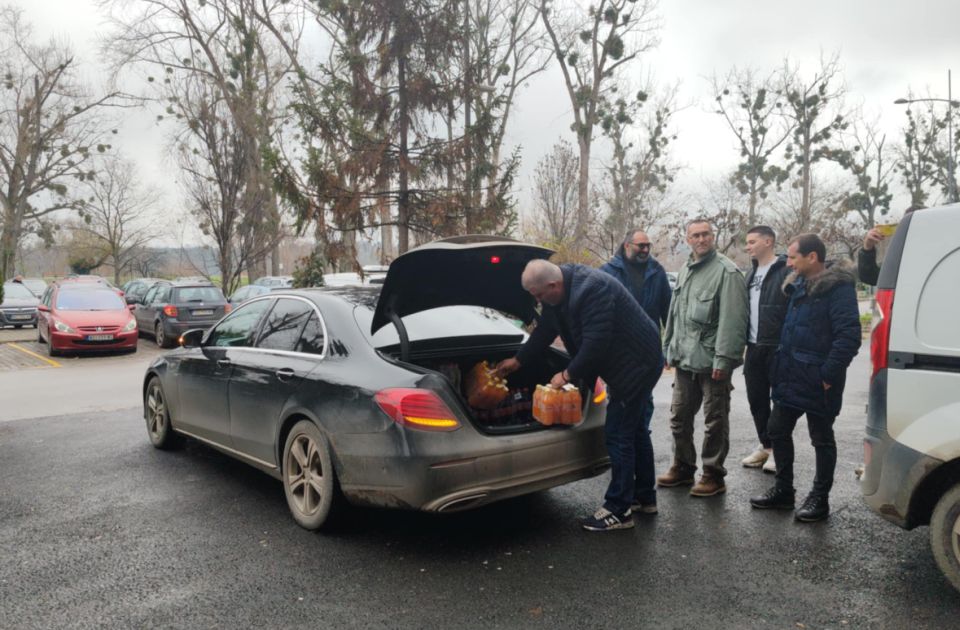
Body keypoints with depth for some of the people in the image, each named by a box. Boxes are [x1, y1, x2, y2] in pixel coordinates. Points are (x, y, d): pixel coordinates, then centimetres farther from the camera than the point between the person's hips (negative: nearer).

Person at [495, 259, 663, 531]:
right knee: (633, 429, 19)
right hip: (631, 362, 10)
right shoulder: (562, 290, 1)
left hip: (637, 363, -10)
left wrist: (568, 375, -17)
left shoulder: (591, 290, -30)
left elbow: (595, 344, -31)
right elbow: (545, 331, 14)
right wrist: (517, 361, 20)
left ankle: (618, 511, 3)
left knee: (619, 435, -6)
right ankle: (645, 497, 33)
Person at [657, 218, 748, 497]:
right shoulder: (686, 271, 16)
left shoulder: (726, 271, -10)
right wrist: (669, 348, 18)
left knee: (715, 420, 3)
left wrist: (724, 359, -22)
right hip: (685, 359, 8)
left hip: (711, 360, -8)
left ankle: (713, 475, 14)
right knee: (679, 416, 15)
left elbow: (731, 319, -18)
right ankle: (682, 467, 29)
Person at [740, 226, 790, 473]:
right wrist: (744, 340, 14)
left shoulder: (786, 271, -11)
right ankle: (765, 445, 26)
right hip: (754, 348, 8)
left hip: (778, 348, -8)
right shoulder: (752, 272, 15)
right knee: (756, 399, 13)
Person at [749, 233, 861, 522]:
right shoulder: (799, 285, 12)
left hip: (817, 381, -9)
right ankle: (783, 490, 28)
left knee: (822, 439, 7)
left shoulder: (838, 288, -16)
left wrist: (828, 375, -21)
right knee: (778, 431, 14)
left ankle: (820, 498, 20)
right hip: (790, 377, 9)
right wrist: (781, 366, 14)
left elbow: (849, 336, -22)